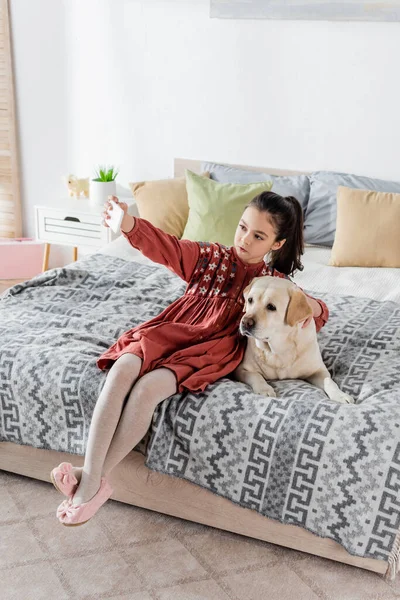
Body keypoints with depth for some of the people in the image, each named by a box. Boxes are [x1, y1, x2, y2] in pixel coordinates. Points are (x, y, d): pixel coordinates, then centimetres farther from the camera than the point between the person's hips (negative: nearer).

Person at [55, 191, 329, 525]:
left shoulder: (276, 282, 10)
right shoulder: (210, 256, 9)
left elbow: (319, 314, 17)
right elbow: (165, 246, -7)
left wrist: (313, 306, -11)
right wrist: (128, 223, -29)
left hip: (213, 350, -2)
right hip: (171, 333, 2)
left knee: (148, 388, -30)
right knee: (122, 369, -30)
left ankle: (98, 478, -19)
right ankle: (91, 473, -30)